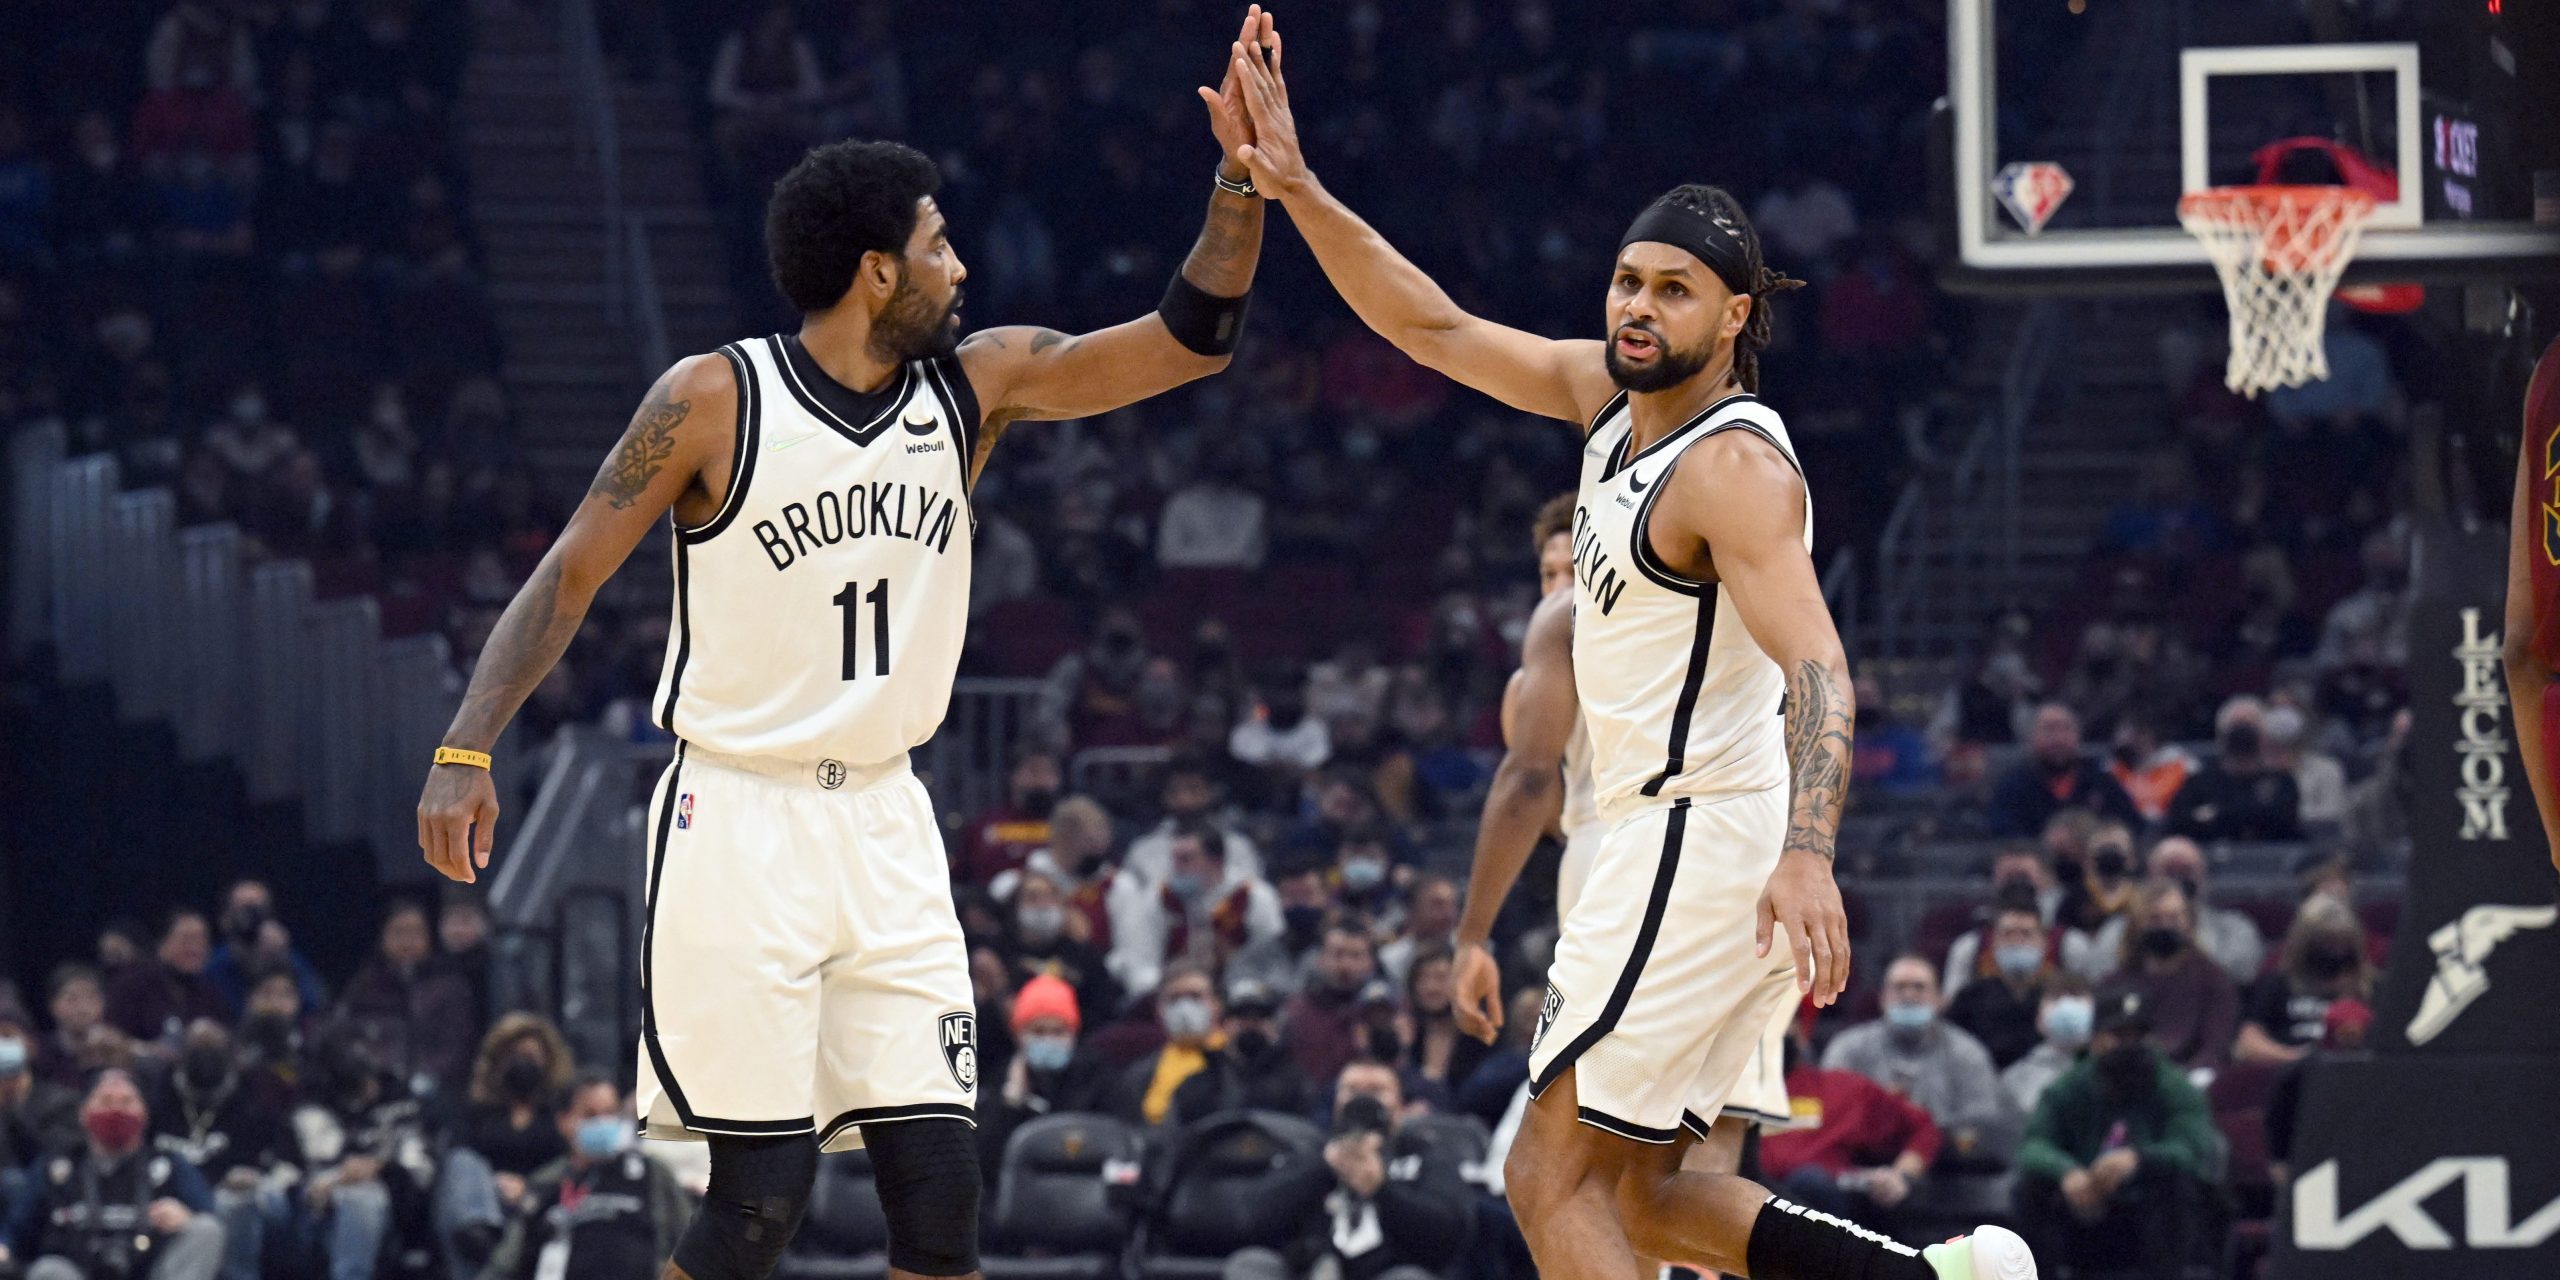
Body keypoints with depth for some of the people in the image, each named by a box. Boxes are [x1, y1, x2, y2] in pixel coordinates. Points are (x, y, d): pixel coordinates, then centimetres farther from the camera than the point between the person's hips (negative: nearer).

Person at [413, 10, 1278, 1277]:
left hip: (883, 824, 5)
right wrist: (466, 750, -15)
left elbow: (1190, 338, 1)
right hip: (736, 824, -5)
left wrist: (1239, 177, -12)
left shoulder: (974, 385, 5)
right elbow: (569, 576, -5)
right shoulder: (714, 399, -9)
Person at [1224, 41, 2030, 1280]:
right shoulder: (1611, 390, 9)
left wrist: (1807, 854, -45)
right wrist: (1296, 189, 6)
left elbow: (1816, 671, -29)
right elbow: (1434, 329, 16)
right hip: (1671, 834, 10)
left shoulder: (1735, 467, -18)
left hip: (1707, 840, -10)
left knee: (1554, 1173, -9)